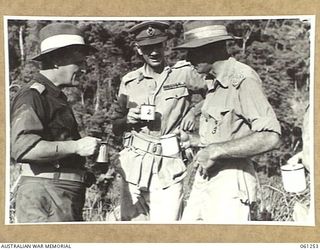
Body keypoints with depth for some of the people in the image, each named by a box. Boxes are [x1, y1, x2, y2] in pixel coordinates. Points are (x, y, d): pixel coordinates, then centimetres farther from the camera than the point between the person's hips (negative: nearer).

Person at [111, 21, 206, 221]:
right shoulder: (130, 81, 9)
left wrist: (193, 112, -7)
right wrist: (128, 119, -4)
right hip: (133, 166, 3)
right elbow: (116, 127, 17)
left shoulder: (184, 73, 1)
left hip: (168, 167, -2)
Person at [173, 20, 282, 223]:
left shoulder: (243, 79, -16)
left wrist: (215, 151, -22)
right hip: (205, 178, 9)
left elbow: (270, 137, -26)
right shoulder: (213, 81, 14)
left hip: (230, 182, -9)